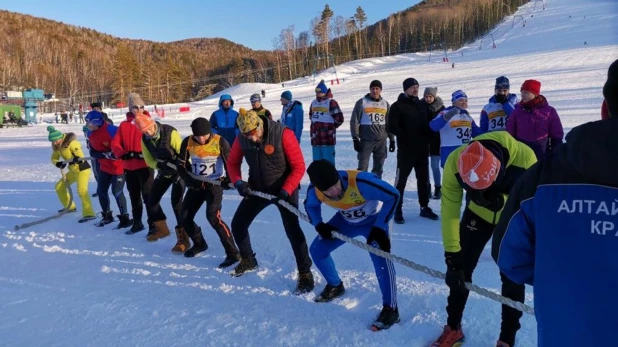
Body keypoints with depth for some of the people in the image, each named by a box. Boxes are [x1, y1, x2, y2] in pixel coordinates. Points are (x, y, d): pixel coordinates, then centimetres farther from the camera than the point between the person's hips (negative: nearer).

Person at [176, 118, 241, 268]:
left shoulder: (220, 142, -16)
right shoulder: (187, 143, -6)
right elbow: (181, 165, 2)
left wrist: (229, 179, -29)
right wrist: (190, 180, -14)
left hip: (215, 184, -5)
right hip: (196, 184, 6)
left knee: (213, 216, -22)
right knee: (185, 217, 8)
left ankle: (233, 253, -15)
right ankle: (199, 244, 34)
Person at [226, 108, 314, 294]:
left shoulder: (283, 134, -25)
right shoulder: (242, 138, -11)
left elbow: (299, 167, -20)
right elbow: (233, 162, 4)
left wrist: (285, 191, -28)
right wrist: (238, 182, -14)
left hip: (284, 188, -5)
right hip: (257, 188, 5)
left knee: (292, 228, -19)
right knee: (237, 224, 7)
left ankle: (305, 273, -1)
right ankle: (248, 260, 34)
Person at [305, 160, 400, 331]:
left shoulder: (360, 182, -42)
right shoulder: (314, 190, -25)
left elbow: (393, 195, -31)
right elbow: (311, 205, 1)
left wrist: (379, 228, -31)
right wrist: (319, 225, -16)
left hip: (374, 219, -5)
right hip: (346, 220, 5)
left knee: (380, 257, -28)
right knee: (317, 249, 1)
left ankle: (390, 309, -11)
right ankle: (335, 286, 28)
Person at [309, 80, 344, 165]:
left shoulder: (331, 102, -8)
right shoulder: (313, 103, 14)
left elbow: (339, 119, -8)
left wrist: (331, 127, 6)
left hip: (328, 139, -7)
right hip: (315, 139, 7)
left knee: (328, 162, -4)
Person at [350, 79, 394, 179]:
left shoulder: (385, 104, 11)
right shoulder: (362, 102, -1)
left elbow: (389, 123, 15)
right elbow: (354, 121, -4)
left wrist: (392, 139, 11)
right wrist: (355, 139, -10)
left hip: (381, 141, 4)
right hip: (366, 140, -4)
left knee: (379, 167, 10)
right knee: (363, 167, -3)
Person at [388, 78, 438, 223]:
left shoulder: (422, 105, 12)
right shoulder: (398, 106, -6)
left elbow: (427, 123, 19)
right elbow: (392, 127, -14)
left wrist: (426, 139, 3)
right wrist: (406, 137, -17)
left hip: (422, 150, 6)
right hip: (406, 150, -6)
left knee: (423, 179, 12)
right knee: (401, 180, -1)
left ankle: (424, 207, 24)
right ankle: (397, 209, 7)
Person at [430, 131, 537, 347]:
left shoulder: (524, 157, -37)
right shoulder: (454, 162, -33)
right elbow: (450, 210, -24)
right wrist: (452, 257, -23)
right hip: (477, 214, 1)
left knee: (512, 276, -3)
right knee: (460, 268, 2)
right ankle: (453, 328, 23)